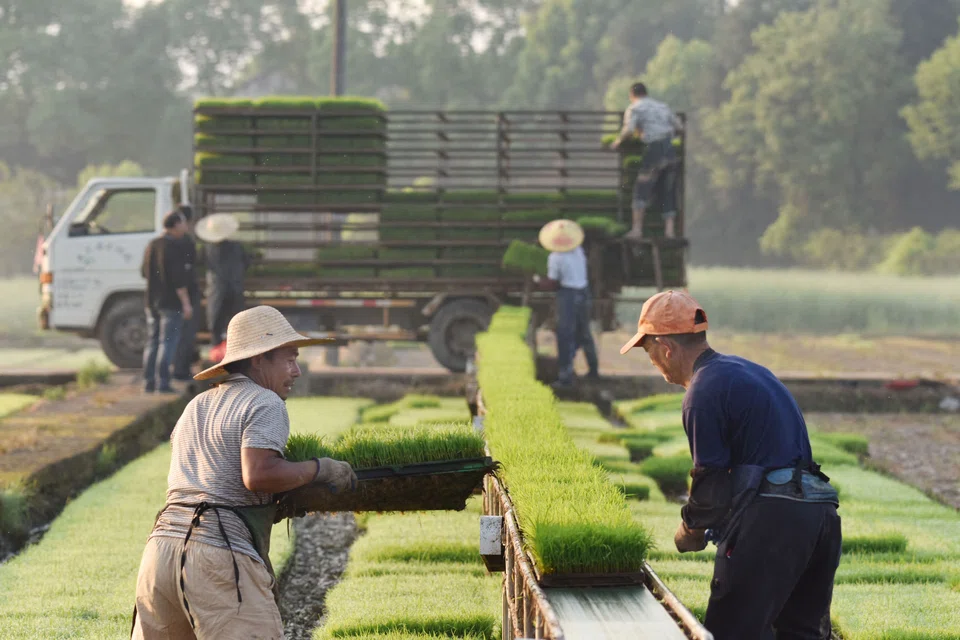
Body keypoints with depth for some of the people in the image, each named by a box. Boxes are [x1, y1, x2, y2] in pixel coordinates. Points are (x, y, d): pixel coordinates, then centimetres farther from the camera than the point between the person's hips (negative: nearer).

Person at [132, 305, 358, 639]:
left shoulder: (195, 407, 25)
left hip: (162, 546, 8)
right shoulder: (265, 404, 0)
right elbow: (258, 474, -15)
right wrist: (318, 469, -2)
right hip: (221, 555, -8)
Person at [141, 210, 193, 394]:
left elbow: (144, 272, 18)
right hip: (171, 302, -7)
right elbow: (178, 277, -20)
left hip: (152, 301, 7)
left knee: (152, 342, 12)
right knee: (168, 342, -6)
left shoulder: (152, 245, 10)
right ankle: (163, 383, -9)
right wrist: (186, 303, -17)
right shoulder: (175, 247, -14)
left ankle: (149, 382, 11)